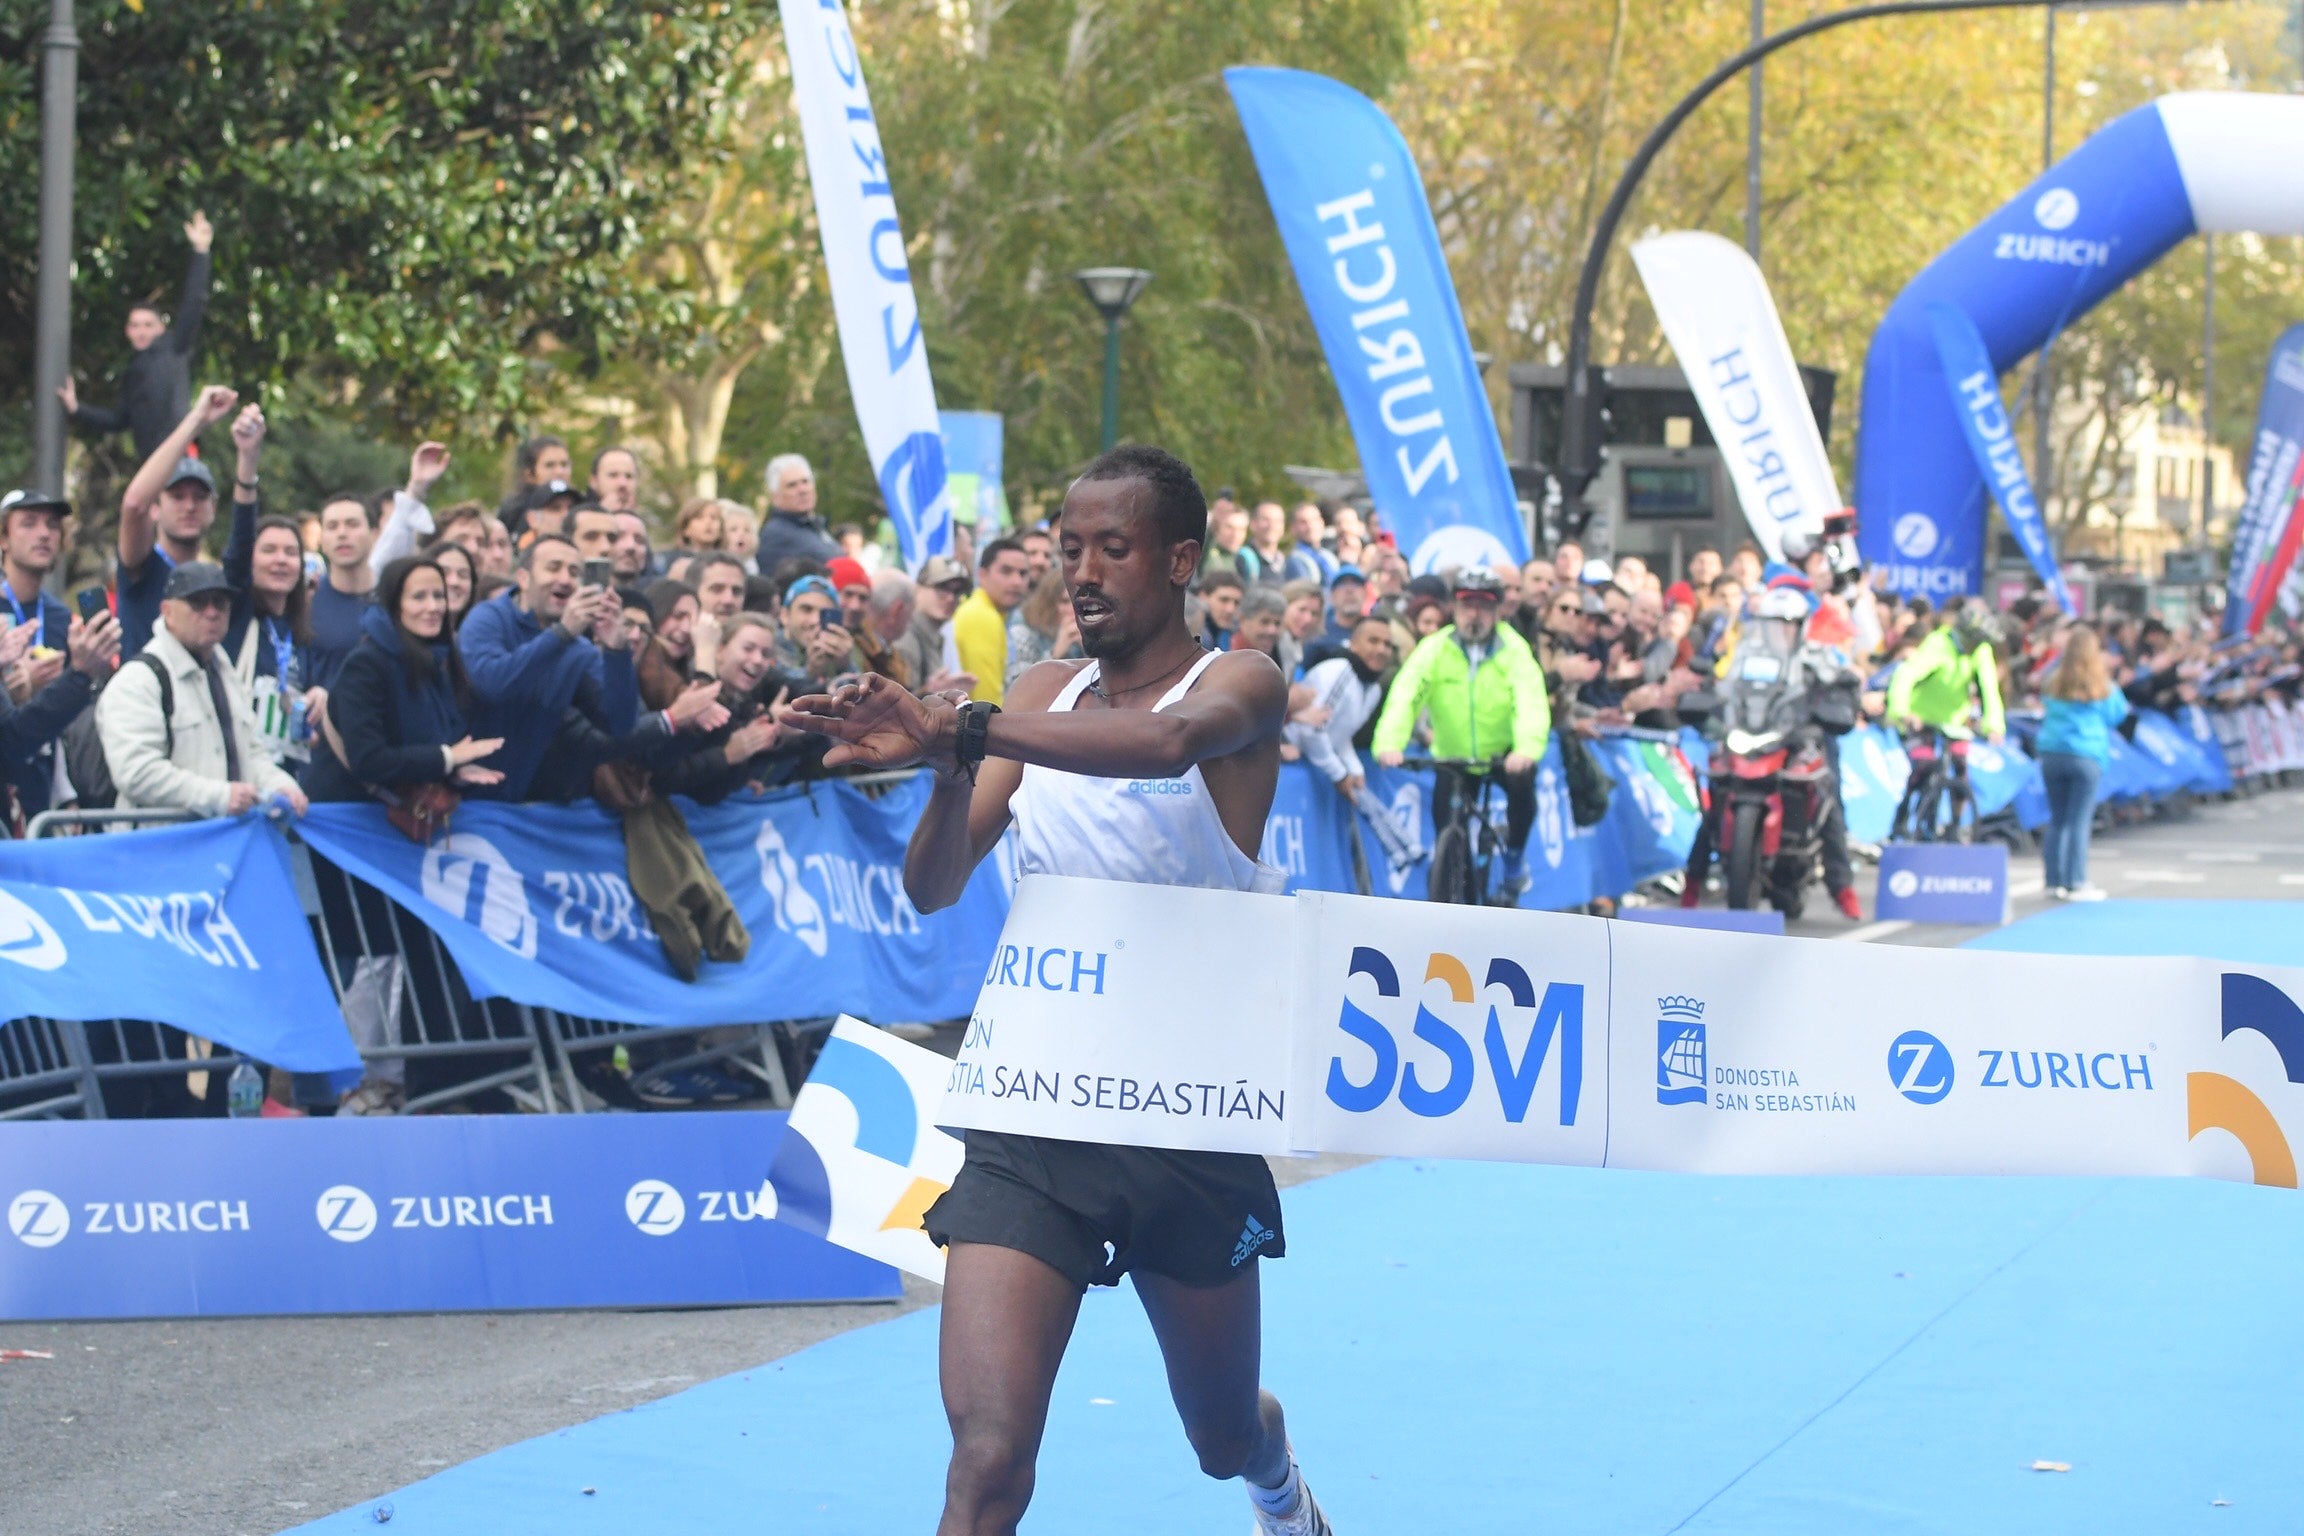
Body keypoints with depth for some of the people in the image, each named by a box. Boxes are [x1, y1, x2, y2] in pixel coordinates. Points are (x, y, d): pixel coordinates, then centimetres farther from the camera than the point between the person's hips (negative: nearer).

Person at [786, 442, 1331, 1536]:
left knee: (1224, 1436, 21)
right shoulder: (1045, 698, 7)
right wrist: (952, 769, -22)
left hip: (1190, 1121, -2)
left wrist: (962, 728, -45)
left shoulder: (1238, 687, -8)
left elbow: (1168, 741, -34)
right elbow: (933, 889, 0)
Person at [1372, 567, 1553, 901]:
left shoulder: (1513, 649, -13)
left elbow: (1532, 703, -28)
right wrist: (1389, 744, -42)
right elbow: (1404, 696, -24)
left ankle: (1515, 854, 0)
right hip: (1452, 757, 1)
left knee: (1522, 783, -27)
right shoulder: (1435, 649, -12)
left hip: (1504, 753, -1)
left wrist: (1527, 749, -48)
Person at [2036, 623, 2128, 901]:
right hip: (2085, 756, -3)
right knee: (2079, 821, -2)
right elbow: (2117, 714, 8)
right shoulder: (2101, 685, -5)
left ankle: (2054, 880, 12)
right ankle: (2075, 884, -3)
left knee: (2057, 819, 10)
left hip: (2051, 753, 3)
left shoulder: (2054, 680, 0)